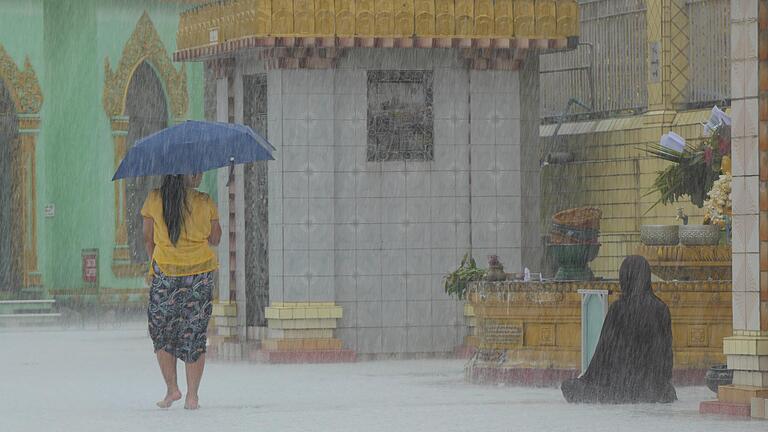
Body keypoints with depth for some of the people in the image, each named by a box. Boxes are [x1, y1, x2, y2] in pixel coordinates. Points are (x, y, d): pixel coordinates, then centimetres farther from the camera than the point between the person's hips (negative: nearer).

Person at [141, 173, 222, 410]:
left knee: (161, 330, 15)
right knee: (195, 332, 6)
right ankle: (192, 395, 5)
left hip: (165, 273, 0)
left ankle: (172, 388, 10)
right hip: (200, 272, 0)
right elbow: (215, 239, 5)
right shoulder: (205, 203, -5)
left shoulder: (154, 200, -3)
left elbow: (148, 238, 3)